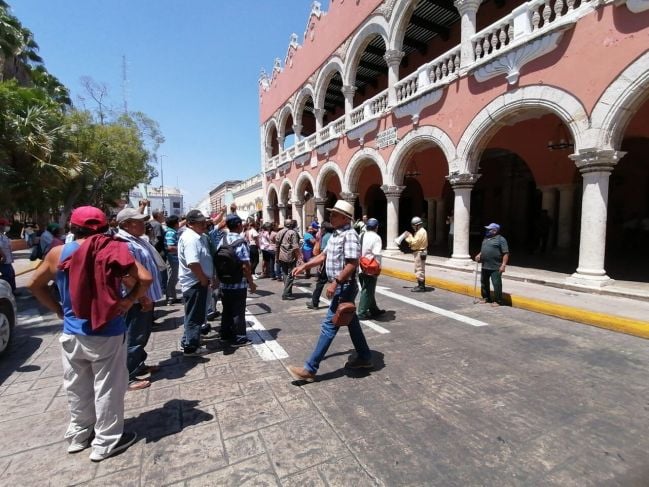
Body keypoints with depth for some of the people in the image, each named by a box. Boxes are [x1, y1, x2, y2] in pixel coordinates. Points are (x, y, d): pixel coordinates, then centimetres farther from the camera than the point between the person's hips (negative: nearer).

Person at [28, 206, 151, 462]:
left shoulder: (58, 253, -2)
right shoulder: (114, 250, -13)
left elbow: (35, 285, 12)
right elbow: (145, 279, -20)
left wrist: (58, 309, 17)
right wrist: (129, 301, -7)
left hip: (72, 333, 4)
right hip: (108, 334, -4)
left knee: (77, 387, 22)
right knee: (107, 388, 10)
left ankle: (79, 435, 40)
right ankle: (106, 442, 24)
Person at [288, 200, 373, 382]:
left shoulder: (349, 235, -17)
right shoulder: (336, 234, 13)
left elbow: (352, 264, -25)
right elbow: (324, 256, 19)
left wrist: (335, 283, -24)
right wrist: (305, 266, 11)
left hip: (344, 287, -10)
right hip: (341, 286, 10)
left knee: (329, 325, -6)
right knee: (351, 322, 18)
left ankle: (310, 369, 2)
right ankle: (364, 358, 33)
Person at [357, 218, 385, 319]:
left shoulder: (361, 236, 10)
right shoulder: (376, 237, -12)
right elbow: (377, 254, -20)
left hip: (360, 268, 8)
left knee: (367, 290, 17)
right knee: (367, 291, 2)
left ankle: (374, 310, 31)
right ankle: (362, 313, 6)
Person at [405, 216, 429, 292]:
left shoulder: (421, 232, -17)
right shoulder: (420, 231, 16)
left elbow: (415, 242, -21)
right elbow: (416, 242, 14)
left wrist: (409, 236, -10)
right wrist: (409, 237, 5)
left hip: (419, 253, -11)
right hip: (419, 252, 11)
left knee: (419, 270, -7)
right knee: (420, 270, 16)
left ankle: (421, 287, -3)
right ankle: (421, 285, 24)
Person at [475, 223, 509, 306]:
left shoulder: (501, 239, -8)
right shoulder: (485, 238, 15)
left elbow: (506, 253, -13)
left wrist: (503, 265, -20)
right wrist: (479, 255, 8)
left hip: (495, 267, -8)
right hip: (485, 266, 8)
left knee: (496, 284, -2)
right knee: (484, 282, 15)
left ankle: (497, 301, 9)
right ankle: (486, 297, 30)